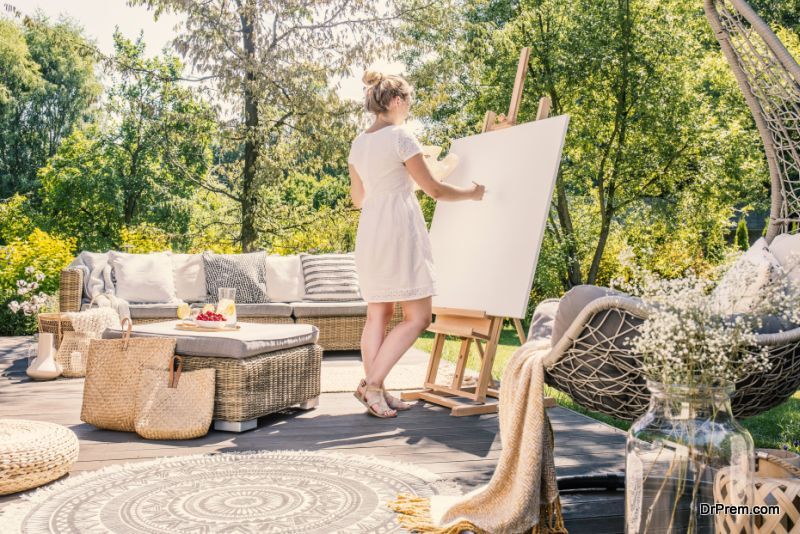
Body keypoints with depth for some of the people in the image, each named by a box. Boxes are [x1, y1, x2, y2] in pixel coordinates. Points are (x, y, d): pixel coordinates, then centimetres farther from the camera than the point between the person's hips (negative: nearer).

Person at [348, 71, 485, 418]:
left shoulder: (358, 143, 13)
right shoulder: (401, 137, -9)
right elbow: (433, 189, -6)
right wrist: (471, 193, 10)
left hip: (368, 230, 8)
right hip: (399, 228, -8)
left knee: (378, 314, 10)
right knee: (417, 316, -3)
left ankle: (375, 392, 11)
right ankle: (372, 383, -9)